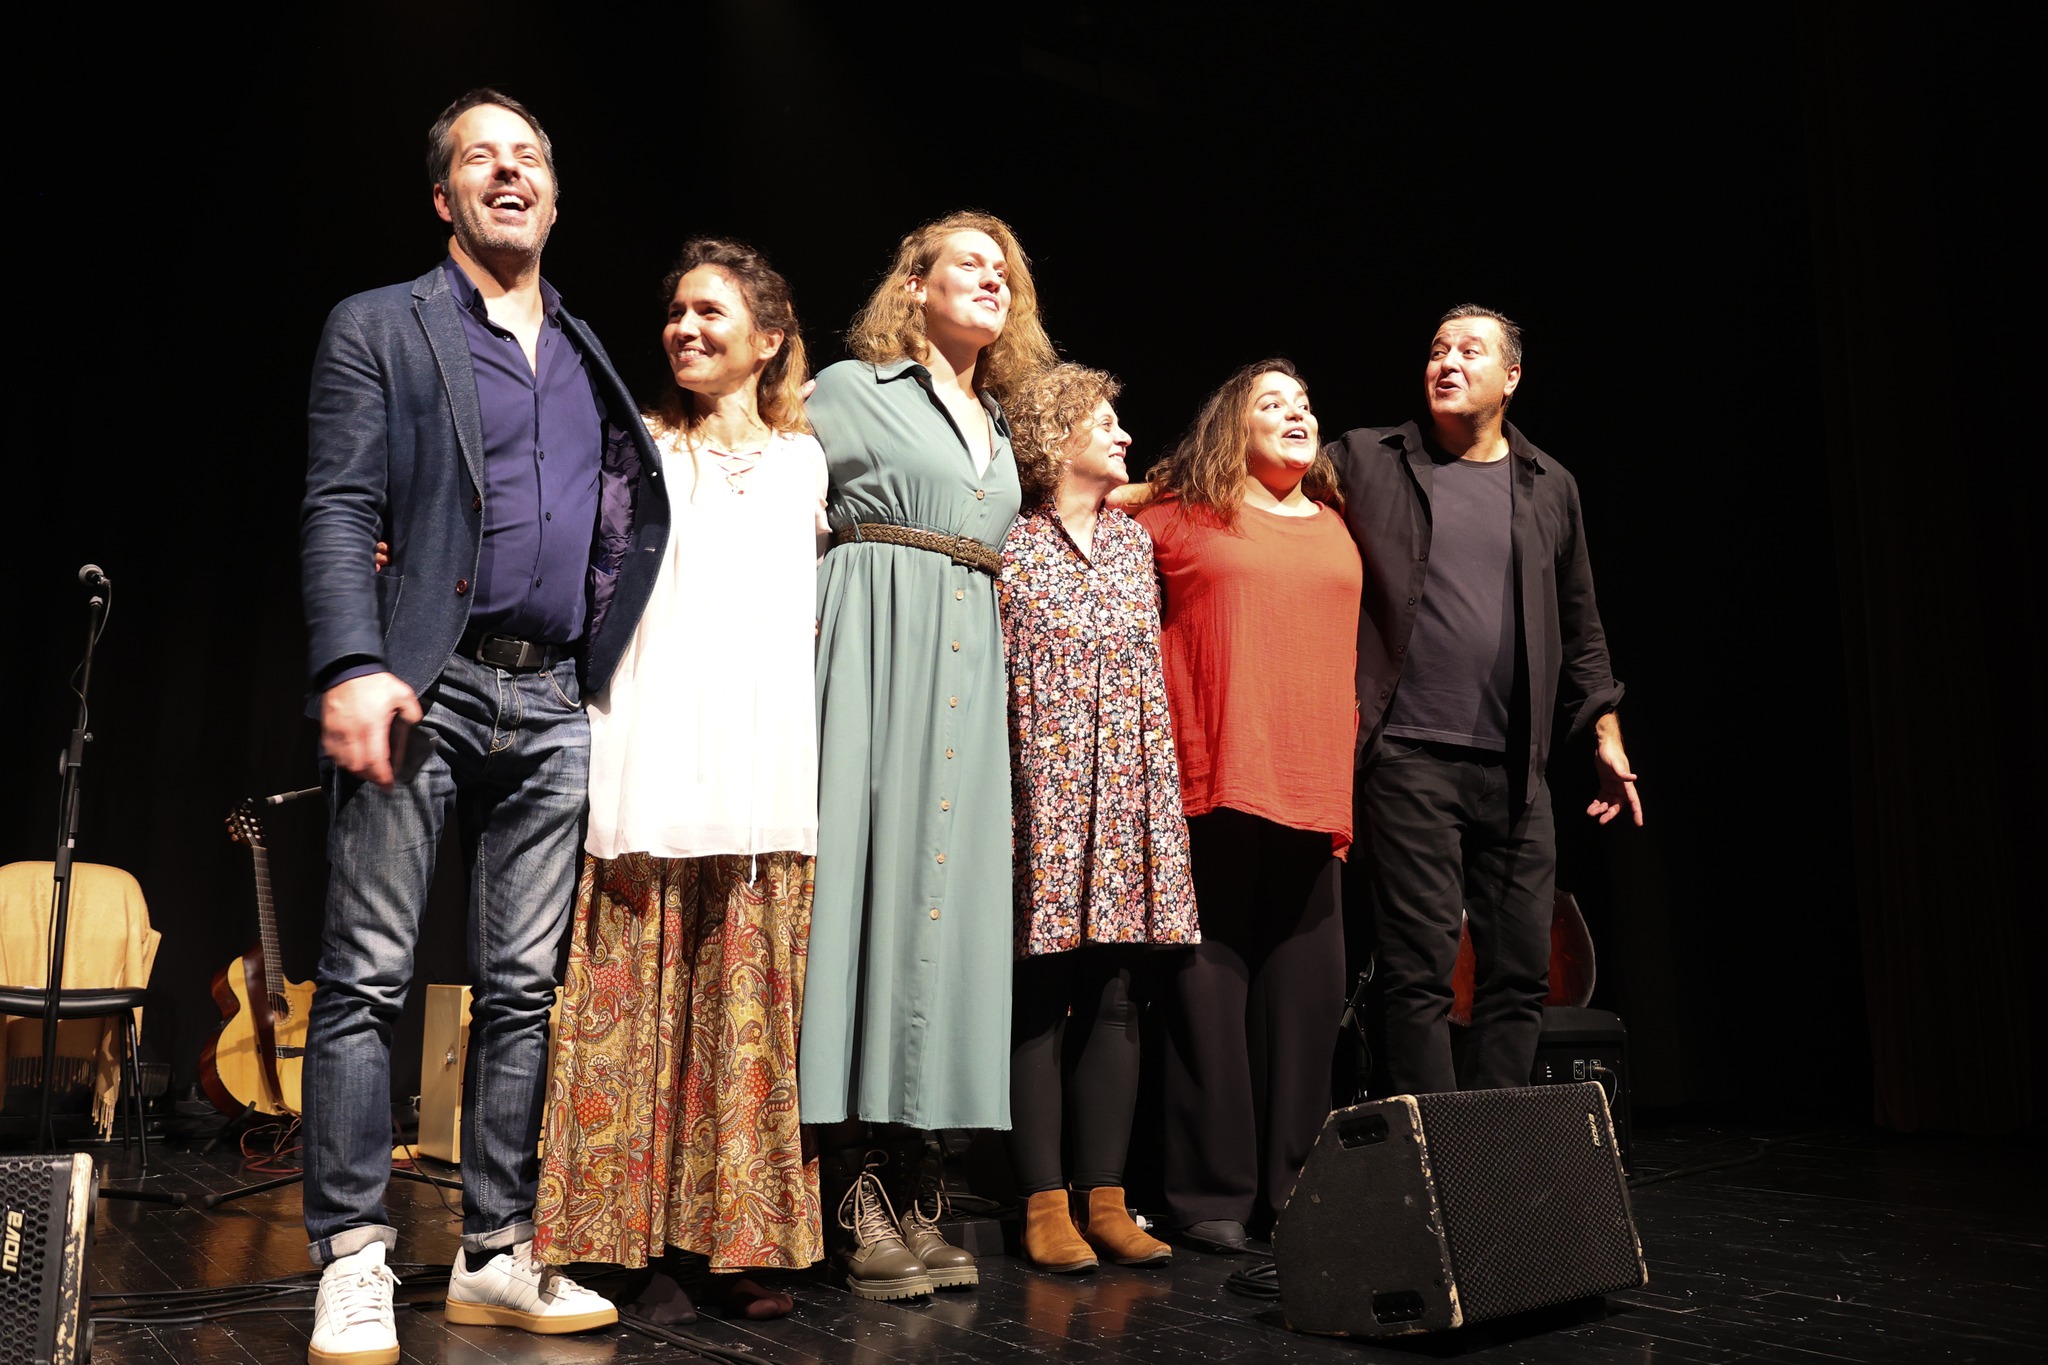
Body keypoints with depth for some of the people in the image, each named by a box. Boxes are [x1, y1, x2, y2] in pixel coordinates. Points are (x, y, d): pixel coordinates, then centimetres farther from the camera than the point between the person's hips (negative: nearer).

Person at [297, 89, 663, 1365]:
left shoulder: (589, 358, 21)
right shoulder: (380, 328, 7)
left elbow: (626, 513, 23)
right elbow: (341, 510, -4)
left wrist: (608, 642, 7)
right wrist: (353, 667, -16)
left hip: (552, 699, 4)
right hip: (423, 685, -4)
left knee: (525, 984, 5)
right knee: (369, 977, -3)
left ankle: (498, 1254, 13)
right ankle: (354, 1261, 4)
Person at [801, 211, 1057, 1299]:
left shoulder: (1000, 432, 24)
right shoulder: (851, 390, 6)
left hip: (967, 667, 6)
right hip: (871, 642, -6)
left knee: (945, 885, 0)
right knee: (864, 869, -12)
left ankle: (914, 1183, 4)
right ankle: (853, 1193, -9)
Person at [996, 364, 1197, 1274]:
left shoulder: (1134, 539, 16)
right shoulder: (1009, 543, 0)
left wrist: (1164, 793, 14)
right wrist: (1004, 795, -9)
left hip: (1129, 792, 5)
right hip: (1044, 787, -5)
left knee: (1115, 999, 5)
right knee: (1040, 999, -1)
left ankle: (1104, 1197, 12)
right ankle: (1044, 1206, 5)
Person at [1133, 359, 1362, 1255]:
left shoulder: (1337, 526, 17)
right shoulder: (1177, 517, 5)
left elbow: (1350, 652, 22)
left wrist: (1346, 776, 16)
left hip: (1313, 790, 4)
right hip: (1212, 782, -4)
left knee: (1305, 984, 6)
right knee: (1210, 977, -2)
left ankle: (1290, 1185, 17)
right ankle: (1211, 1191, 8)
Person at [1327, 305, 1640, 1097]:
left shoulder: (1550, 487, 15)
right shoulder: (1363, 460, 6)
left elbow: (1579, 627, 21)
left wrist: (1604, 733, 17)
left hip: (1515, 766, 4)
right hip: (1407, 755, -4)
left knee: (1521, 972, 6)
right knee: (1420, 971, -4)